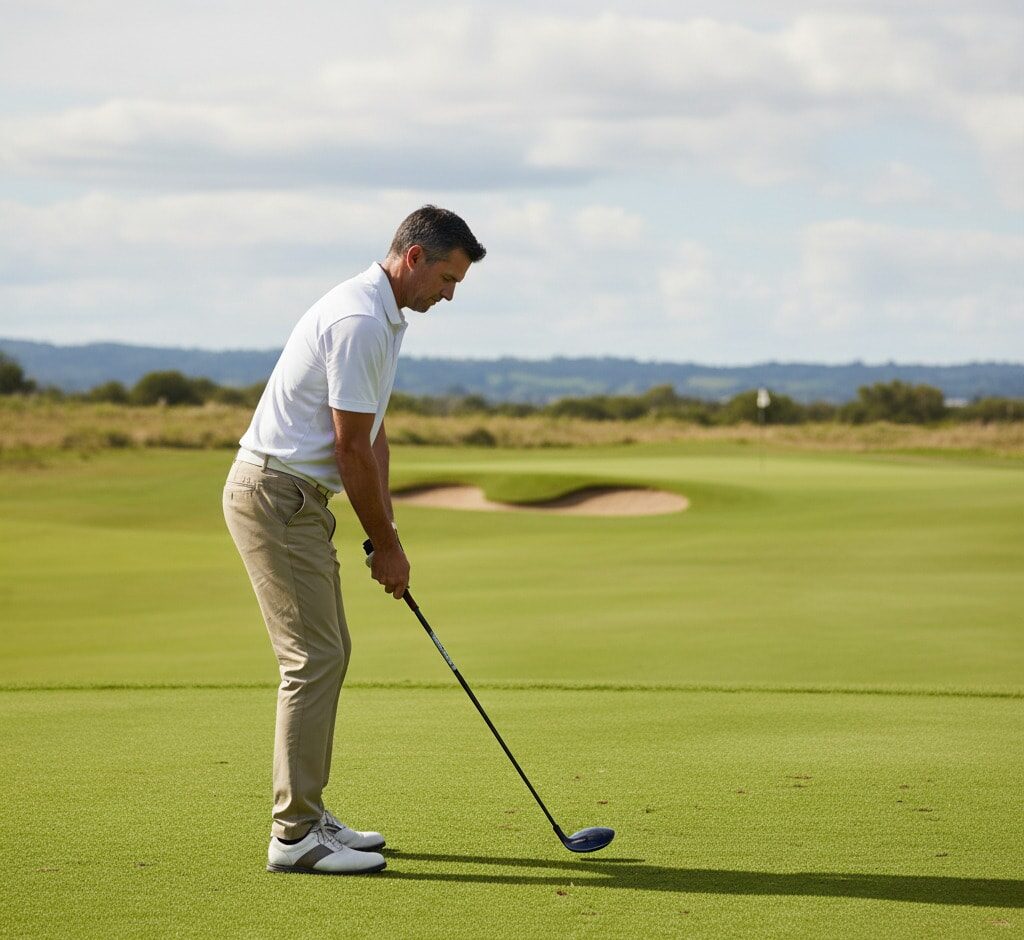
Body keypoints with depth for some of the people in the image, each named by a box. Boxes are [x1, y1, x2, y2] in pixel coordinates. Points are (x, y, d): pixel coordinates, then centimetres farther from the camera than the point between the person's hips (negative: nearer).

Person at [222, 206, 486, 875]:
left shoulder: (383, 317, 14)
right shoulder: (359, 321, -20)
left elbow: (373, 435, 18)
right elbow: (350, 448, -18)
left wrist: (386, 530, 12)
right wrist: (387, 545, -9)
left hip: (299, 497, 11)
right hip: (275, 493, -11)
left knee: (329, 652, 13)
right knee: (314, 657, -11)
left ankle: (307, 815, 19)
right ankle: (295, 835, -9)